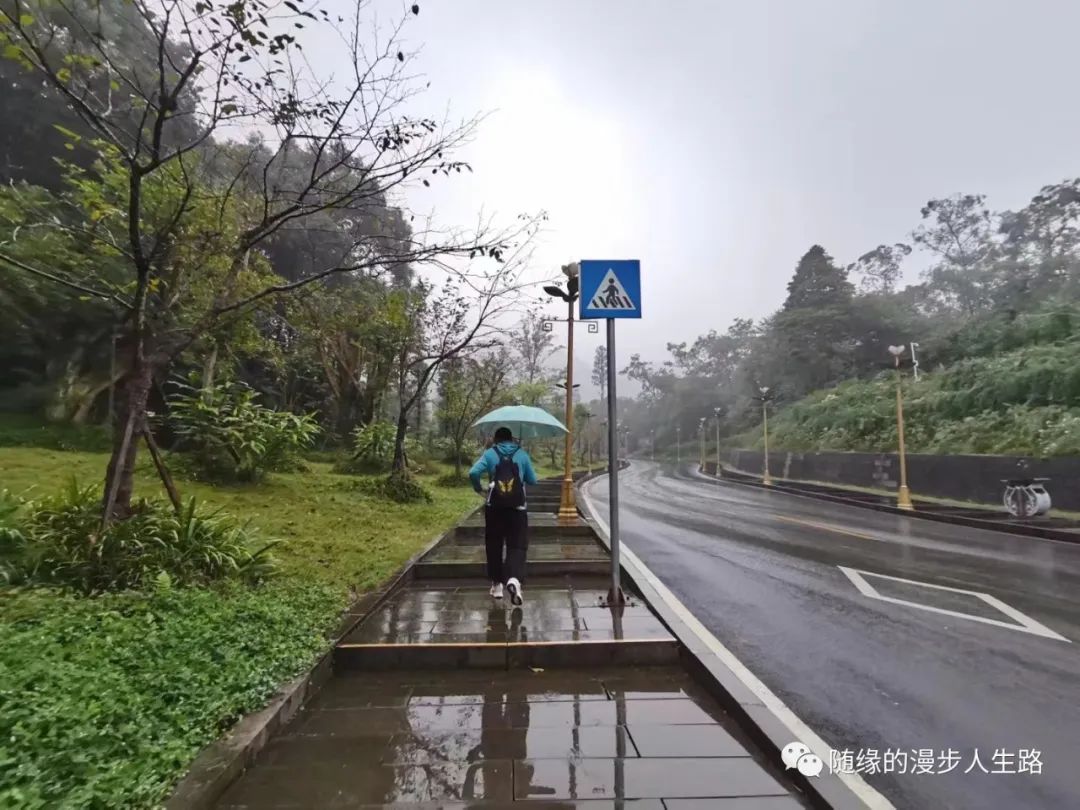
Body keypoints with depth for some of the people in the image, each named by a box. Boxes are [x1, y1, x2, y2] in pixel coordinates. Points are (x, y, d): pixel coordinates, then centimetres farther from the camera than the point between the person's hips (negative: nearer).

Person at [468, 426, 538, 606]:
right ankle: (514, 579, -25)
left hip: (494, 508, 1)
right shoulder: (522, 454, 5)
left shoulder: (490, 453, 3)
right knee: (517, 546, 0)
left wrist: (479, 488, 7)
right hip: (517, 508, 0)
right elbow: (533, 480, 8)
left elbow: (473, 473, -11)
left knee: (494, 547, 15)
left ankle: (497, 584, 22)